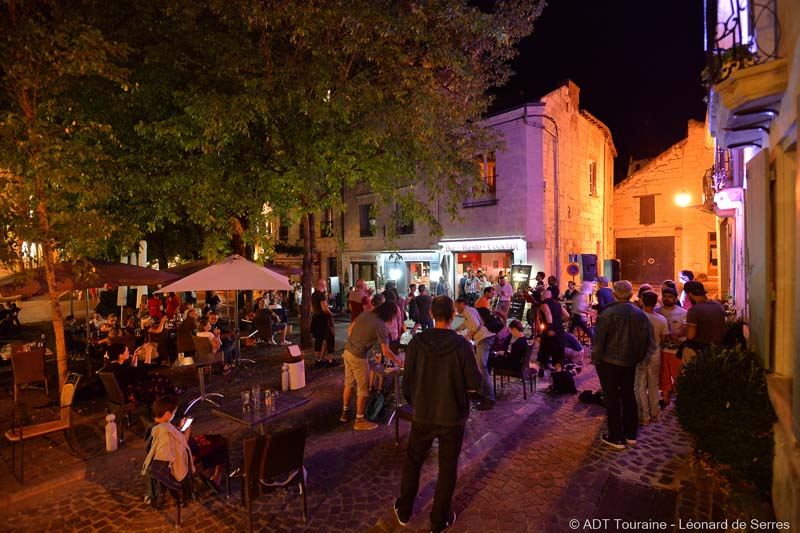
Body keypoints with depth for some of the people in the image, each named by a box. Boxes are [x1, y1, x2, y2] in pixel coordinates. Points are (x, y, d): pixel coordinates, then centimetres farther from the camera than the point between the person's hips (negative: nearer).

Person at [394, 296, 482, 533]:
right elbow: (475, 382, -13)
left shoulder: (417, 342, -13)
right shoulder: (461, 344, -19)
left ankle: (404, 511, 38)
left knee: (413, 460, 22)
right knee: (447, 467, 17)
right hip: (452, 416, -1)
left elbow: (408, 379, -5)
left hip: (423, 414, 2)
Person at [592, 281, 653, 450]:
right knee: (628, 395, 18)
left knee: (612, 398, 3)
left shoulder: (608, 313, -18)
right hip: (630, 361, 6)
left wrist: (595, 358, -5)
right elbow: (647, 339, 6)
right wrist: (638, 357, 16)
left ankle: (616, 438, 10)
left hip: (609, 361, -5)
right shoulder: (640, 314, 0)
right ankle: (631, 434, 28)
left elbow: (599, 339, -16)